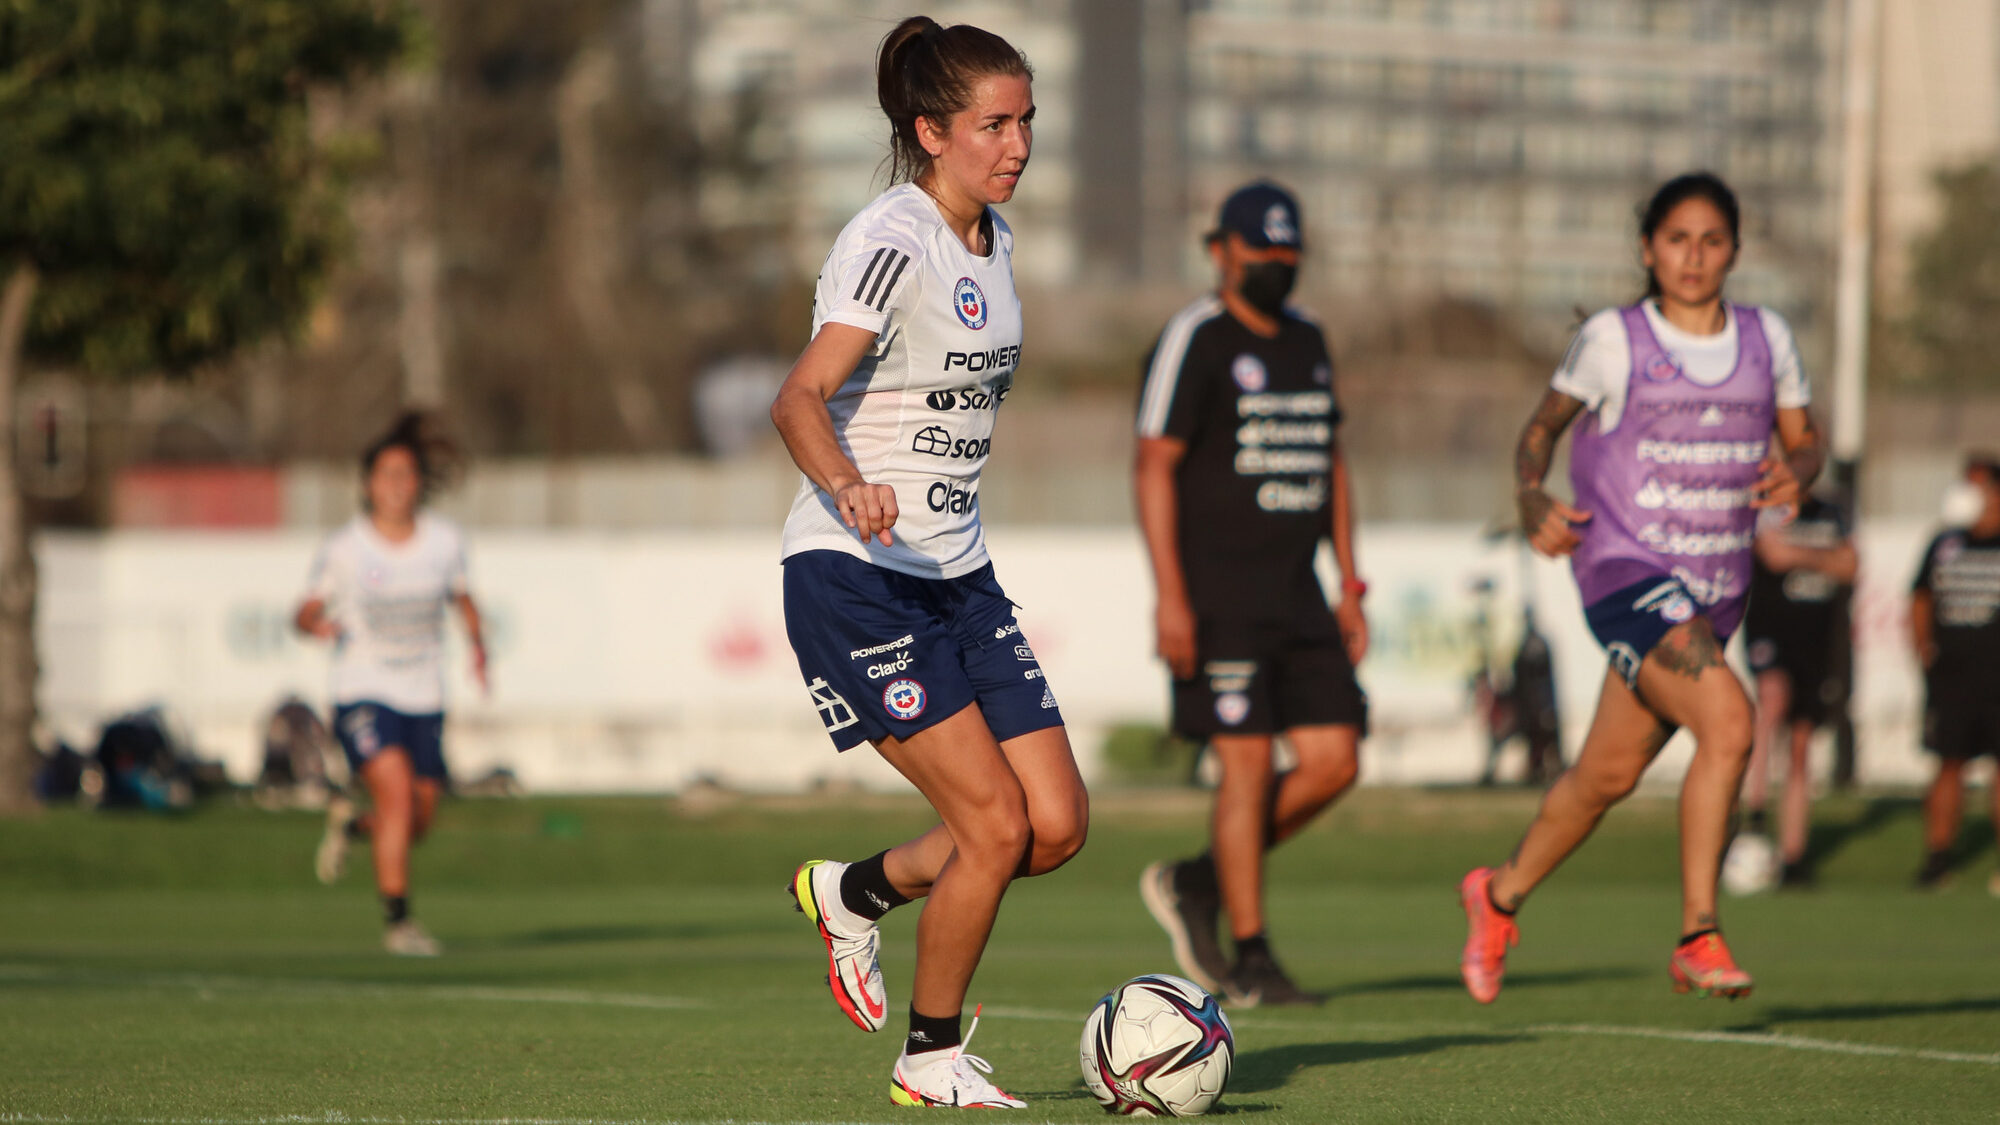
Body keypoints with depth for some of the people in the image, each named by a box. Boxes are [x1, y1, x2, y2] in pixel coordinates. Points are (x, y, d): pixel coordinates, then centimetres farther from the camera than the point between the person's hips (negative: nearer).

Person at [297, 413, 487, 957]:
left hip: (424, 700, 4)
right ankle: (396, 918, -15)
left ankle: (350, 824, 40)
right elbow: (308, 611, -1)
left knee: (417, 822, 6)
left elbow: (462, 598, 16)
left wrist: (476, 642, -2)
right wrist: (316, 623, -25)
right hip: (363, 693, -4)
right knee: (397, 790, -23)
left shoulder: (445, 541, 0)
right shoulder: (343, 548, -7)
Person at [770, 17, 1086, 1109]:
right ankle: (932, 1060, 7)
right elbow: (799, 399, -26)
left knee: (1057, 824, 0)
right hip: (853, 578, -8)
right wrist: (847, 486, -45)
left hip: (956, 572, 8)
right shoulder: (891, 242, -16)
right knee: (995, 824, -12)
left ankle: (852, 893, 23)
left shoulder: (991, 238, 10)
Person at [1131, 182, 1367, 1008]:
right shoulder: (1194, 341, -7)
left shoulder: (1307, 342, 17)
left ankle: (1198, 884, 15)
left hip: (1296, 592, 7)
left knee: (1333, 760, -1)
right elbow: (1154, 465, -11)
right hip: (1218, 593, -7)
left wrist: (1349, 587, 17)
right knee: (1248, 764, -8)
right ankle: (1250, 961, -1)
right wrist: (1169, 595, -17)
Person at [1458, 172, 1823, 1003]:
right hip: (1626, 571, -5)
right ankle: (1698, 937, -20)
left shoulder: (1766, 339, 8)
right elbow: (1542, 427, 8)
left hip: (1716, 590, 5)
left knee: (1610, 773, 14)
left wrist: (1794, 473, -7)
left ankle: (1499, 896, 37)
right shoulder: (1612, 341, -3)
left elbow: (1802, 441, 17)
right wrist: (1533, 503, -11)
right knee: (1727, 724, -27)